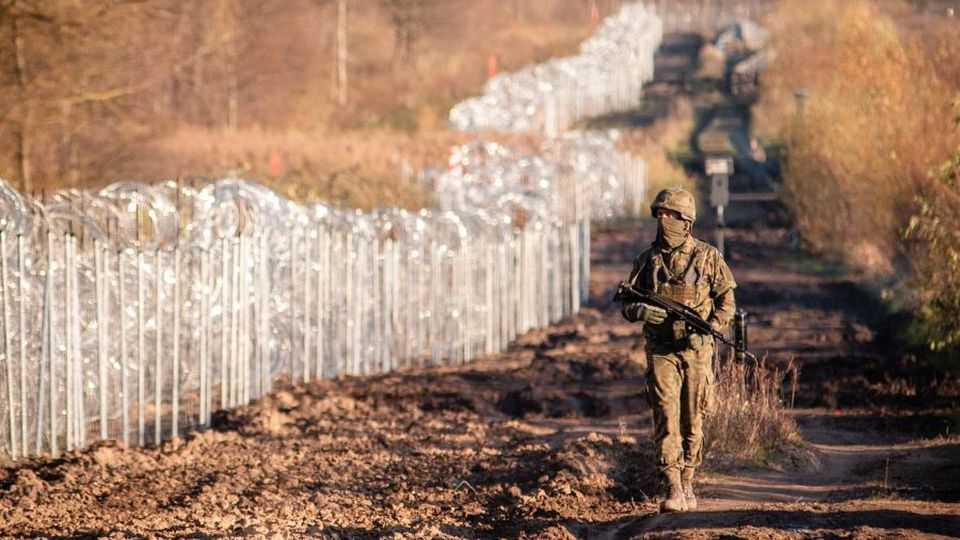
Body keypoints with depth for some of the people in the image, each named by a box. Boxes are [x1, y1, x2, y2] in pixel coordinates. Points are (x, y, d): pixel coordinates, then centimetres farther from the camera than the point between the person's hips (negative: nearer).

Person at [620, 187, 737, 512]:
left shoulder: (707, 257, 0)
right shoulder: (647, 260, 4)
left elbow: (726, 301, 4)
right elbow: (627, 305, 9)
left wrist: (710, 329, -12)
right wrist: (641, 311, -15)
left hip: (697, 351, 0)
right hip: (661, 352, 0)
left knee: (692, 421, 8)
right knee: (666, 418, -12)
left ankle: (687, 484, 22)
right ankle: (672, 489, -17)